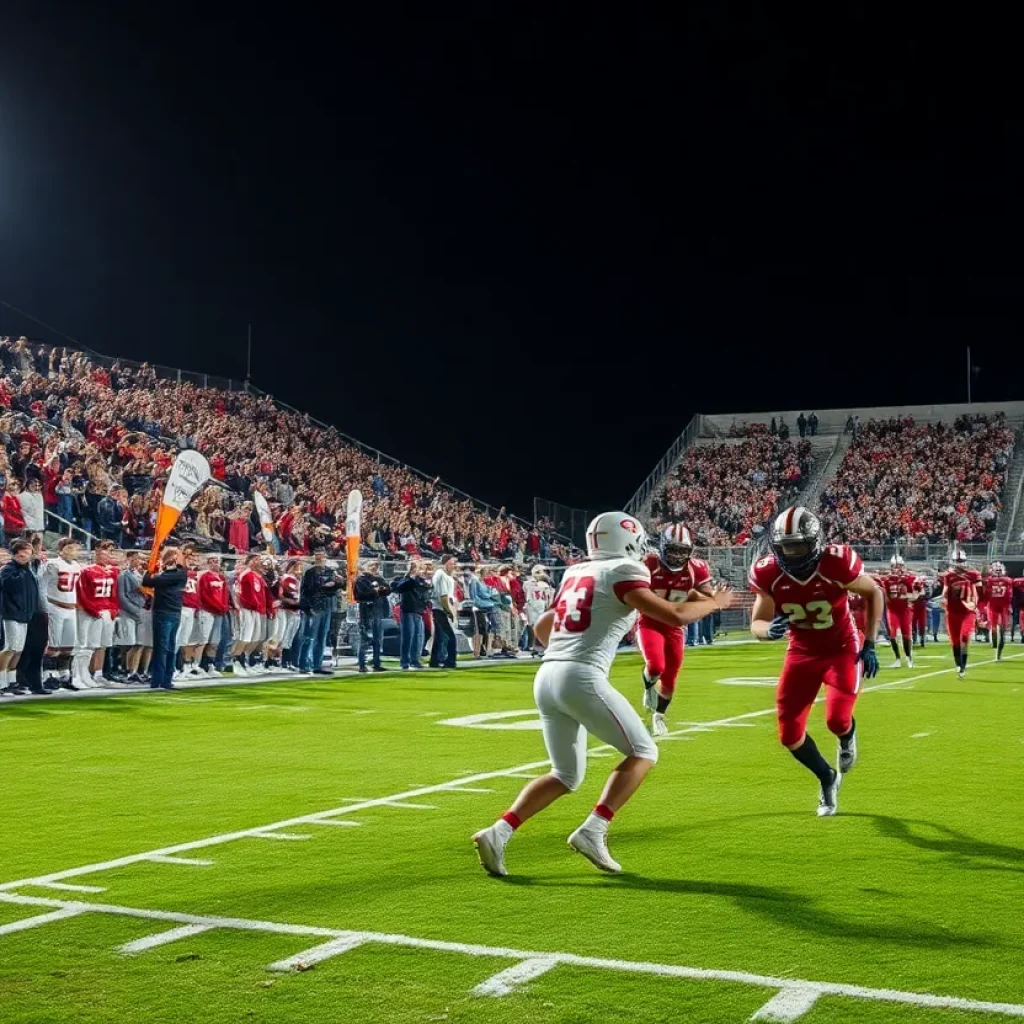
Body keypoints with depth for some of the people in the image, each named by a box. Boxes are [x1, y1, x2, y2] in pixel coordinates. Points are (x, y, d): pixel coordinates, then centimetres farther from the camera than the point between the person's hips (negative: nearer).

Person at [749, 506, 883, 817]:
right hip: (802, 652, 3)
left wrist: (869, 644, -10)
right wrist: (770, 629, -35)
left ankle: (847, 736, 20)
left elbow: (874, 593, -8)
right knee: (789, 734, -3)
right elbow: (756, 624, -10)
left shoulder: (837, 564, -27)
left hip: (842, 648, -3)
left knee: (837, 720, -22)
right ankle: (827, 778, 28)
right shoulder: (769, 574, -19)